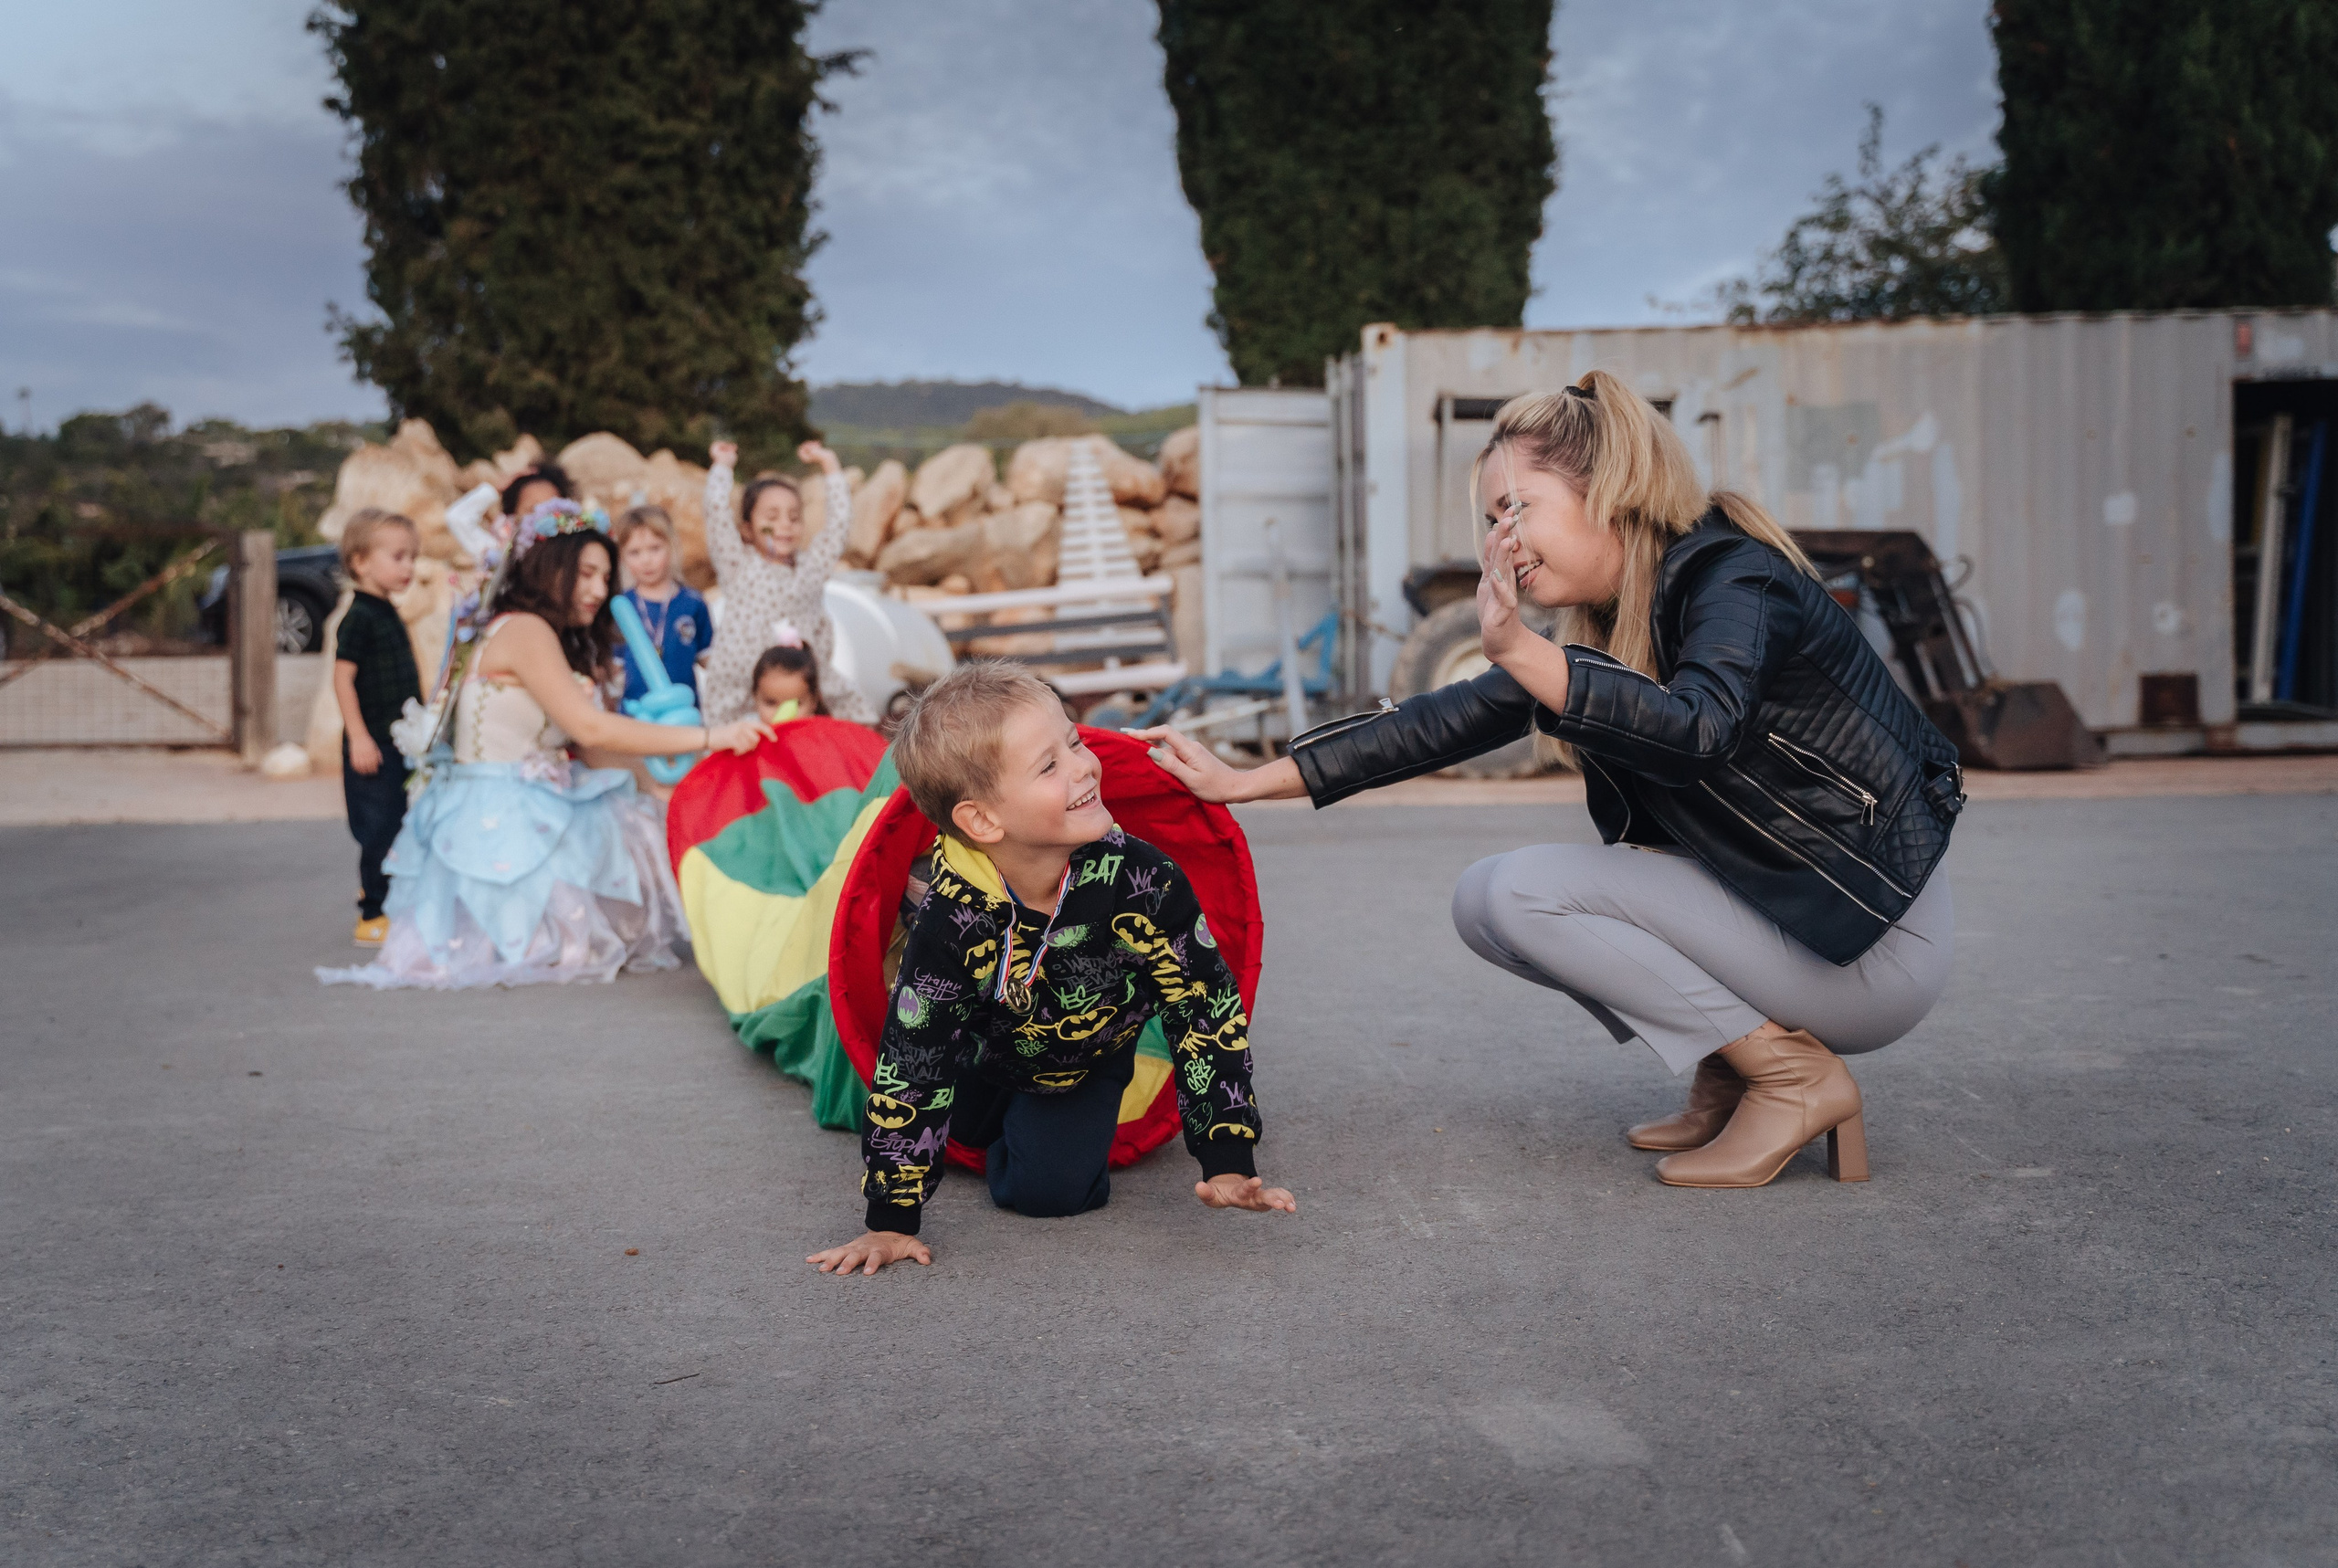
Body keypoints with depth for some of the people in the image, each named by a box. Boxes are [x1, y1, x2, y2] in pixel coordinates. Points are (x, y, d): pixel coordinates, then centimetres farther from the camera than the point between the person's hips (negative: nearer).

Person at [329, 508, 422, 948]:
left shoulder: (388, 614, 14)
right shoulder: (359, 617, -13)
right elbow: (343, 678, -18)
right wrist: (359, 737, -23)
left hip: (398, 743, 9)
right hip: (374, 745, -9)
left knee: (397, 829, 13)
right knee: (379, 831, -6)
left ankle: (381, 906, 24)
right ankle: (373, 917, 1)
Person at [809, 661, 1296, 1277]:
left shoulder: (1140, 880, -36)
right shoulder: (949, 918, -37)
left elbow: (1207, 1011, -24)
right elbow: (910, 1068, -28)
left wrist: (1229, 1163, -24)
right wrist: (891, 1221, -26)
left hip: (1088, 1059, -1)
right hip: (981, 1054, 1)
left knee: (1048, 1188, -15)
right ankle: (1006, 1119, 35)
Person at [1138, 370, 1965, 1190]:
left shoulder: (1736, 579, -18)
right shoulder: (1609, 623, 6)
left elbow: (1700, 731, -38)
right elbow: (1453, 721, 7)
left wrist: (1518, 650, -43)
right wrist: (1249, 782, 4)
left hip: (1871, 944, -8)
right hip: (1770, 909, 8)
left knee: (1524, 893, -15)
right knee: (1485, 897, 3)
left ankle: (1794, 1075, -8)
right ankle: (1729, 1082, 5)